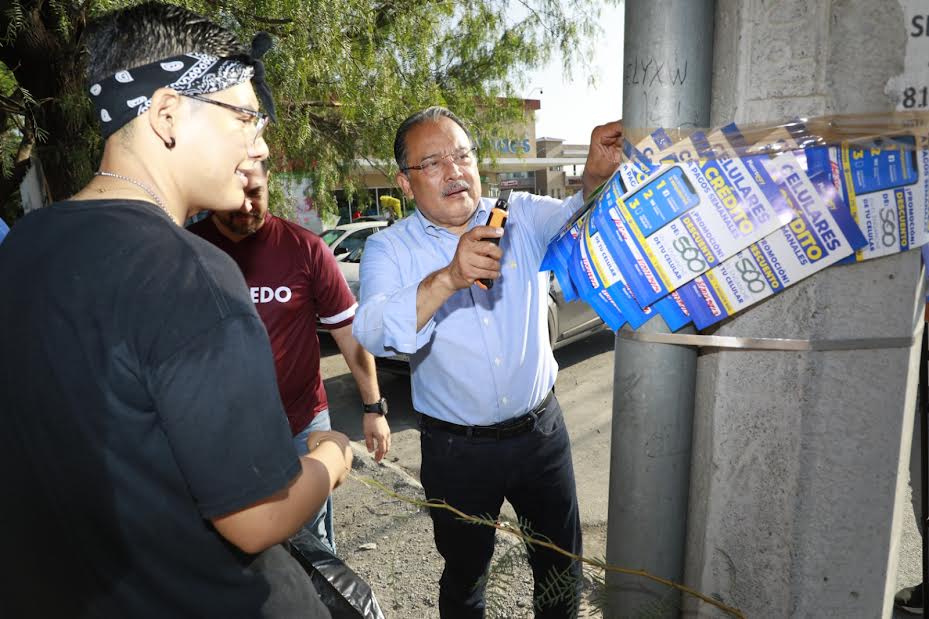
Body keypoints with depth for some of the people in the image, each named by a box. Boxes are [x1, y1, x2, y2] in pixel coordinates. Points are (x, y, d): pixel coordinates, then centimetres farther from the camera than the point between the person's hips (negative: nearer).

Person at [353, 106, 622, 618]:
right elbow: (373, 333, -25)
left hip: (542, 431, 2)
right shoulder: (389, 249, -9)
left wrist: (597, 178, -41)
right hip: (457, 450, -1)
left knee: (561, 565, 20)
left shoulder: (522, 216, -2)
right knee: (464, 574, 20)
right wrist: (448, 278, -40)